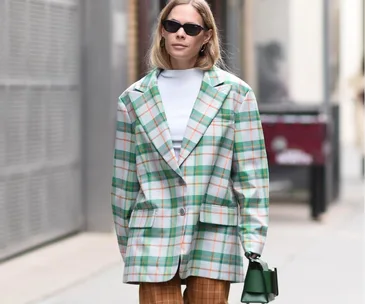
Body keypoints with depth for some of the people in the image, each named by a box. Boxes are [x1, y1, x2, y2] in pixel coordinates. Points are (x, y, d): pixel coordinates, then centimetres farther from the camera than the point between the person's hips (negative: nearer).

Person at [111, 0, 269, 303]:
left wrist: (254, 241, -3)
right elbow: (124, 179, 12)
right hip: (153, 240, 1)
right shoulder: (134, 99, 9)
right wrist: (126, 246, 12)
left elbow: (252, 173, 2)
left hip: (213, 237, -1)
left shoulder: (234, 93, 4)